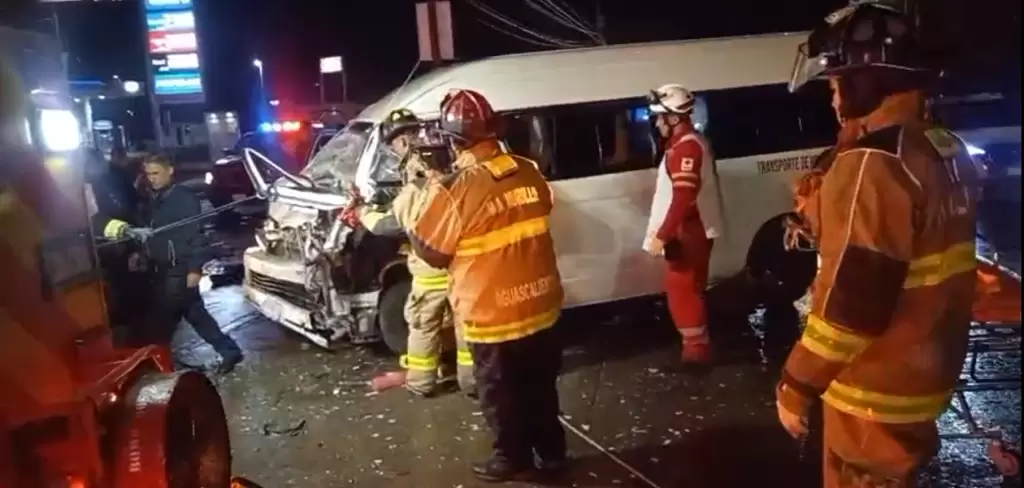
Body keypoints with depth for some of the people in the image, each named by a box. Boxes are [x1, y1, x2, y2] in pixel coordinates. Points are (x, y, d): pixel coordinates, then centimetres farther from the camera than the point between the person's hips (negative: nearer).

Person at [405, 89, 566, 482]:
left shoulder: (455, 189, -21)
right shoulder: (529, 173, -3)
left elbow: (428, 248, -9)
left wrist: (434, 198, 4)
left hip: (493, 315, -6)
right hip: (540, 304, 6)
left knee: (501, 393, 15)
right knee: (540, 386, 21)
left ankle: (514, 459, 30)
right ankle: (551, 452, 35)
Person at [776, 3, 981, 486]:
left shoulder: (874, 165, -25)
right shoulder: (946, 152, 4)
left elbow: (850, 304, -27)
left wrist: (795, 387, -17)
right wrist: (826, 217, 9)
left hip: (878, 391, -9)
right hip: (927, 372, 9)